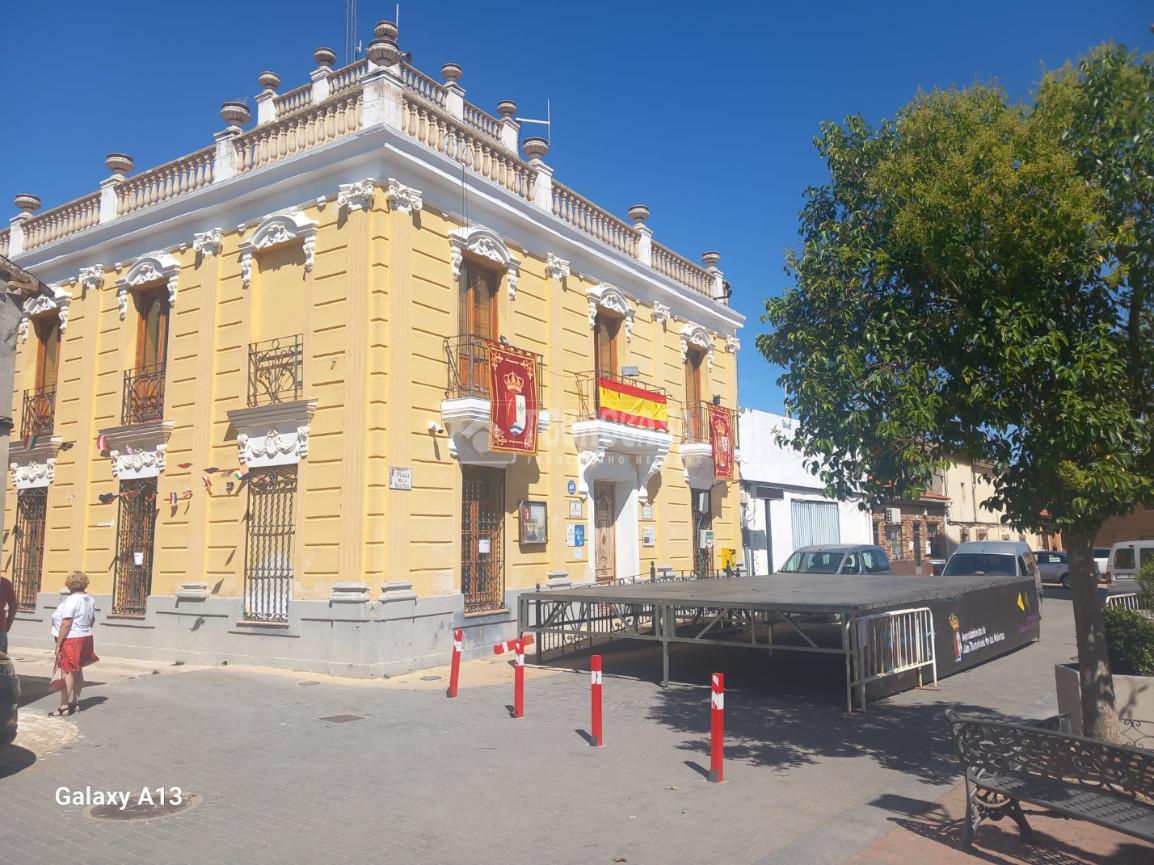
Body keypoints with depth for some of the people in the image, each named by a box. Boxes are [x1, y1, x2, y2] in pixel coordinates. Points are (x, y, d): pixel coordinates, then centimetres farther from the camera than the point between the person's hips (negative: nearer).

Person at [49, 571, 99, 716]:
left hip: (71, 639, -9)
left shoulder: (71, 600, -19)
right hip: (85, 638, 9)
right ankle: (76, 702, 25)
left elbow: (66, 624, -21)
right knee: (78, 670, 16)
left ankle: (64, 706, -2)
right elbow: (92, 620, 17)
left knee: (67, 672, -4)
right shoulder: (90, 599, 7)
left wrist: (58, 644, -16)